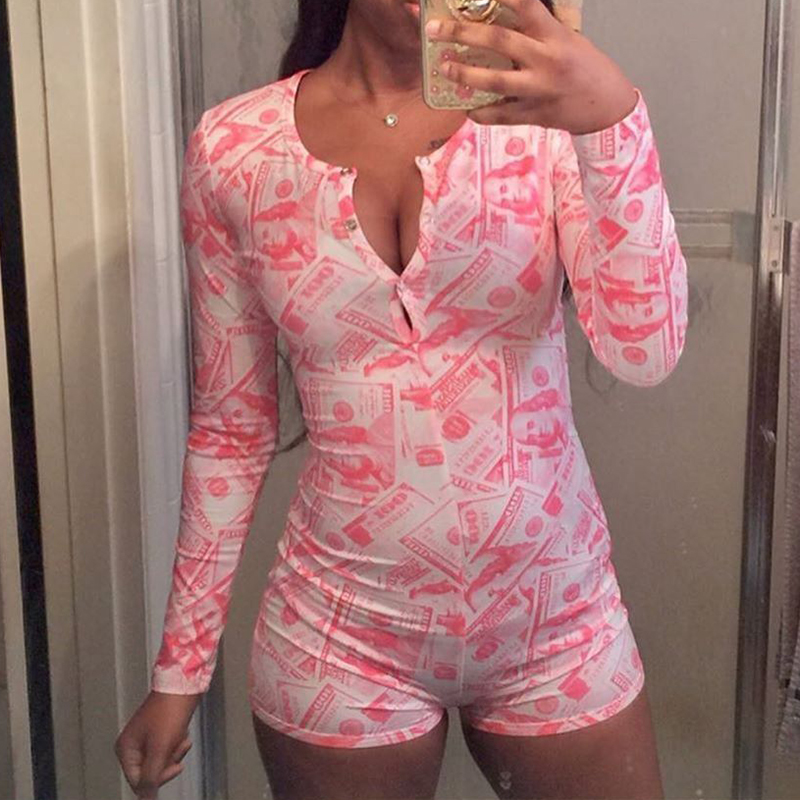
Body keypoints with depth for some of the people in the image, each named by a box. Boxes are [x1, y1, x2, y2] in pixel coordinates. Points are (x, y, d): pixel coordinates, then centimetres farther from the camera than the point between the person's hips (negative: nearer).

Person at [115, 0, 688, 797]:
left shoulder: (546, 112, -6)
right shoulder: (234, 147, -5)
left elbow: (644, 354, -18)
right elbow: (230, 425, 2)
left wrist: (613, 120, -34)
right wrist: (180, 664, 5)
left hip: (561, 624, 1)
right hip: (340, 640, 0)